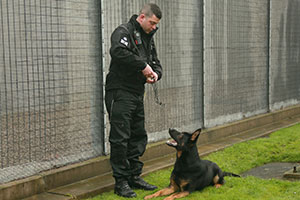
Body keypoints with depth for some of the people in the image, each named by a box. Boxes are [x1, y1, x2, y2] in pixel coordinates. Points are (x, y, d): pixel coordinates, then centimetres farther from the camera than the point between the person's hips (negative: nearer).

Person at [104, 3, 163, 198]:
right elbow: (118, 51, -31)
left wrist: (156, 73, -3)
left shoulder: (148, 38, 17)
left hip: (138, 94, 9)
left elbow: (156, 62, 21)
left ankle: (134, 176, 24)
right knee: (120, 138, -6)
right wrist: (143, 65, -26)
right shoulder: (124, 32, -11)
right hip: (120, 94, -9)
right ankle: (121, 182, 2)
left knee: (139, 137, 13)